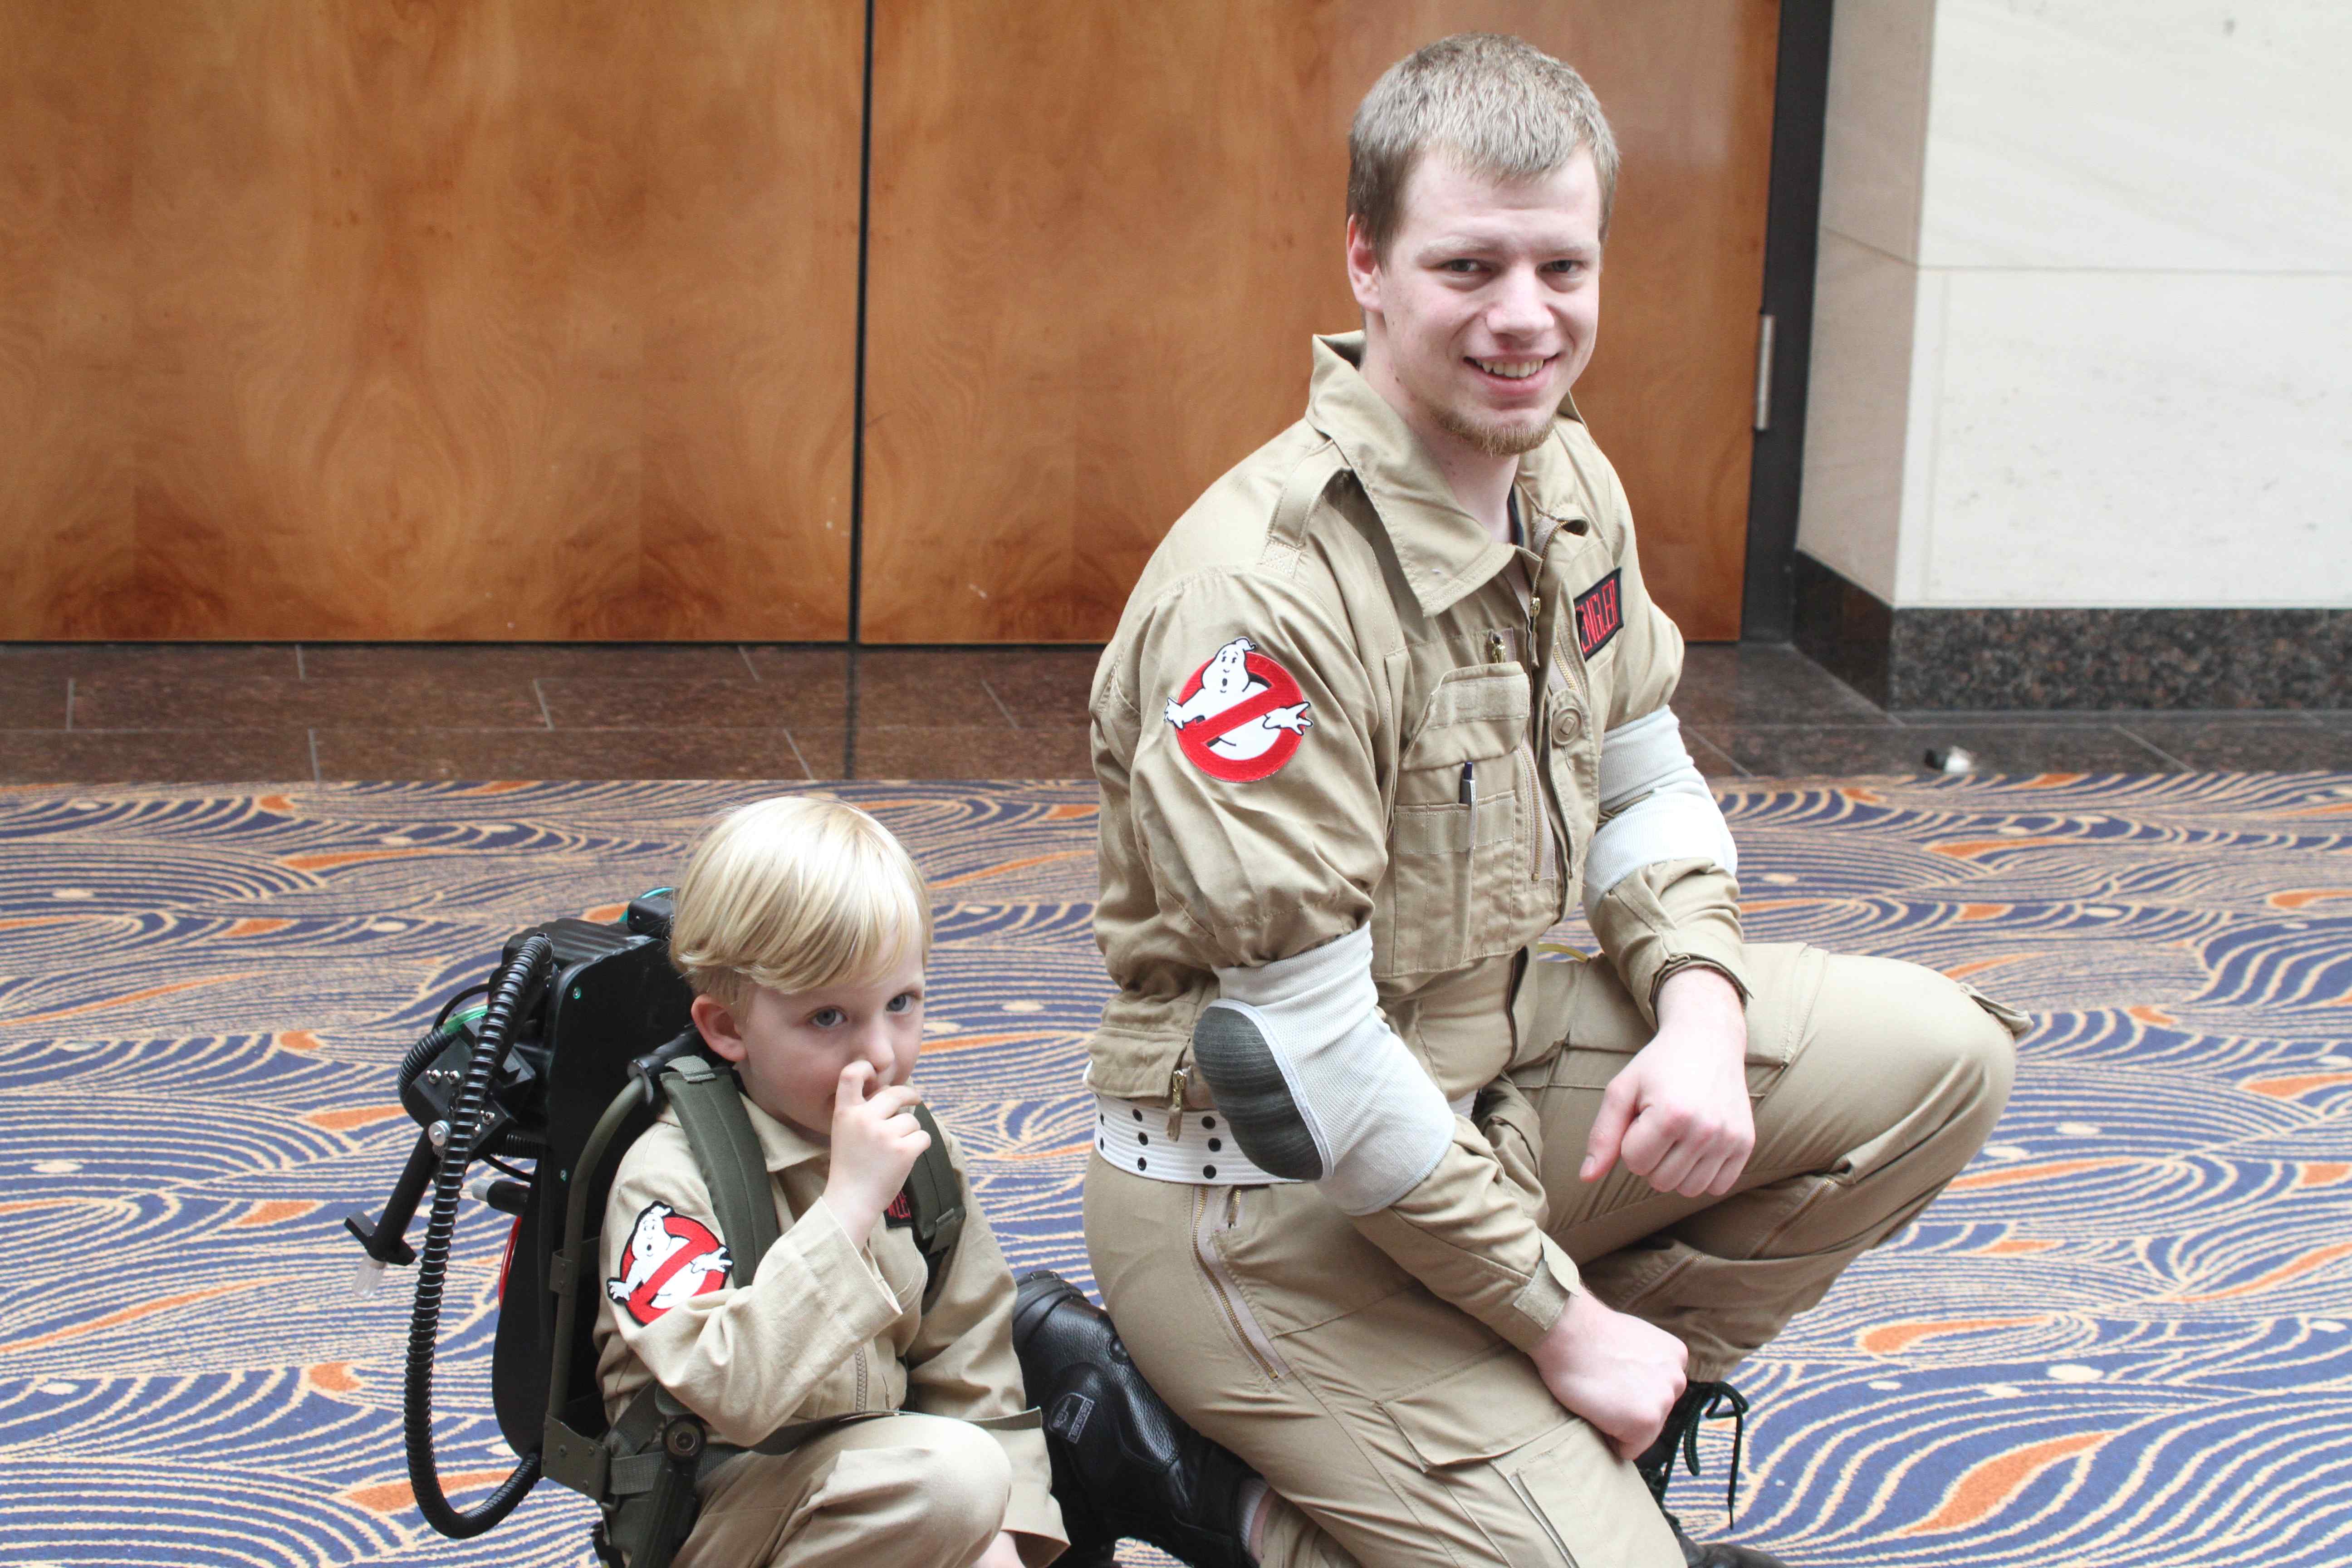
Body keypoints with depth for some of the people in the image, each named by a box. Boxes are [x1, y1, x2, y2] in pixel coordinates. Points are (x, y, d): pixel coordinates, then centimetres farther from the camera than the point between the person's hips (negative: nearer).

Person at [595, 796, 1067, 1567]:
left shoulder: (919, 1154, 4)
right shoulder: (669, 1177, -17)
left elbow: (972, 1372, 4)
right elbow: (726, 1395, -31)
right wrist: (849, 1201, -31)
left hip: (880, 1485, 7)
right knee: (953, 1471, -31)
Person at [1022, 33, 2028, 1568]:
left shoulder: (1568, 479, 2)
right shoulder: (1264, 588, -26)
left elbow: (1644, 790, 14)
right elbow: (1303, 1047, -25)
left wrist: (1703, 1015, -8)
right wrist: (1565, 1320, -18)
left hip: (1496, 1062, 8)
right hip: (1271, 1179, -8)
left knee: (1938, 1055, -2)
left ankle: (1597, 1440, 6)